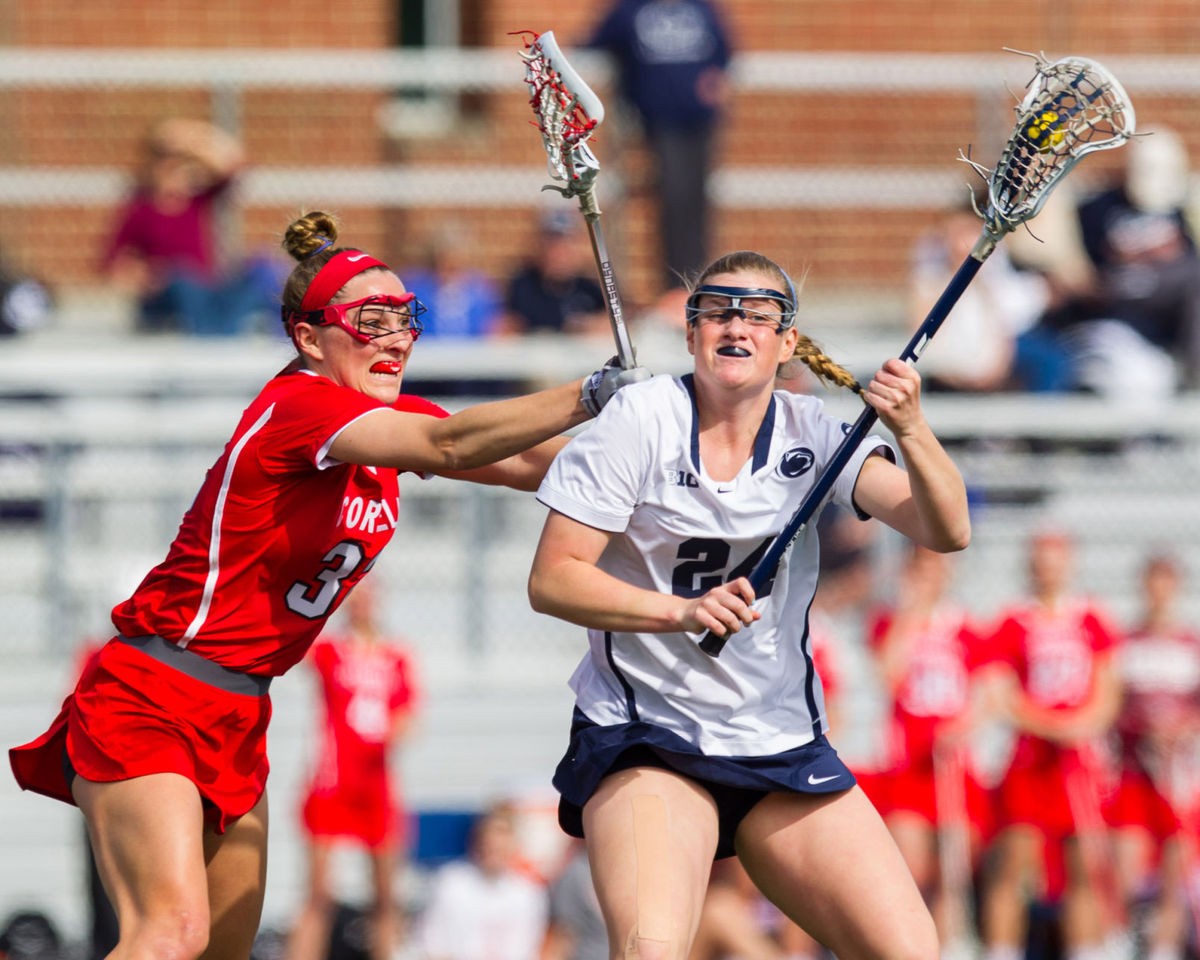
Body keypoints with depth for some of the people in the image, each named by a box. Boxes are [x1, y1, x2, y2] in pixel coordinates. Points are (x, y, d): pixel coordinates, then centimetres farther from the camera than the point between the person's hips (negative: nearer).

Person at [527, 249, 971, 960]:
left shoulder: (810, 434, 1)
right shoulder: (640, 420, -7)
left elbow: (946, 532, -10)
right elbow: (551, 580, -10)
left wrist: (911, 431, -28)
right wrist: (683, 611, -24)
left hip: (786, 745, 4)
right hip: (646, 736, -4)